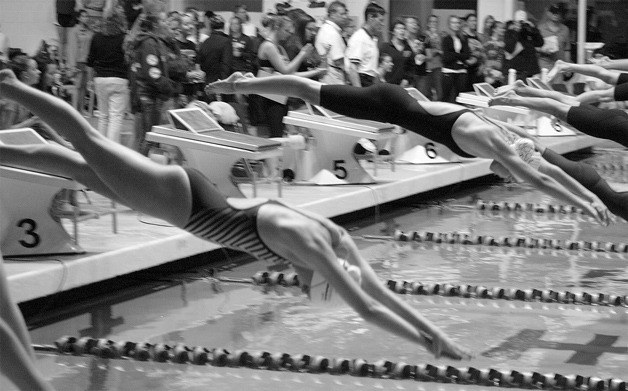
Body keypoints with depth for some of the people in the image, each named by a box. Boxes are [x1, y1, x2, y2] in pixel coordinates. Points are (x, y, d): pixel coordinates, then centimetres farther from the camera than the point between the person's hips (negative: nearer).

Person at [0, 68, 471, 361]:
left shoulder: (334, 238, -2)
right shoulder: (313, 246, -24)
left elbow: (381, 293, 5)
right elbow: (367, 308, -27)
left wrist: (436, 331, 2)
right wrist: (430, 342, -23)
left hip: (190, 197, 7)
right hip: (179, 198, -7)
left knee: (82, 164, 16)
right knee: (88, 143, 6)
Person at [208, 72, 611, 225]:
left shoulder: (511, 137, -4)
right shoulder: (491, 142, -25)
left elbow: (548, 168, 3)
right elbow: (537, 179, -32)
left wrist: (589, 195, -1)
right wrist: (585, 203, -32)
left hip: (401, 102, 7)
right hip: (389, 106, -7)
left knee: (312, 92, 20)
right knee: (310, 92, 4)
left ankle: (247, 80, 33)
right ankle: (241, 84, 18)